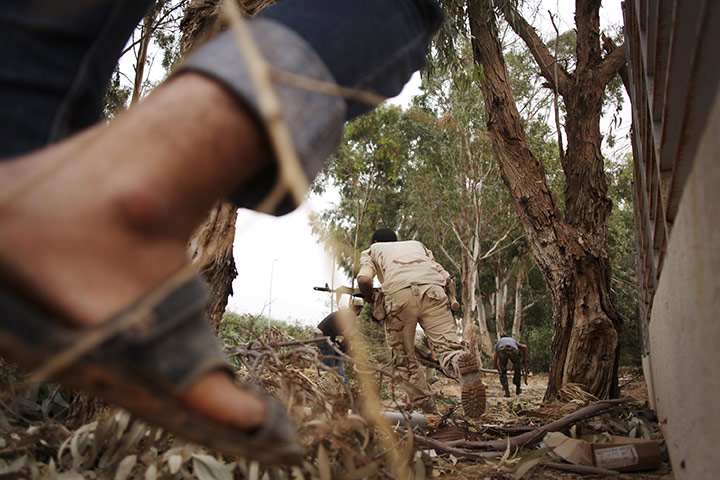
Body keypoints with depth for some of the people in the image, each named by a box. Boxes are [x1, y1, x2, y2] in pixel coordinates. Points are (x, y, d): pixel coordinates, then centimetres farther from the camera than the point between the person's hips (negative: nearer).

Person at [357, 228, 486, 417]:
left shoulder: (371, 251, 31)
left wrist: (371, 301, 26)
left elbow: (364, 280, 8)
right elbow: (446, 277, 27)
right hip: (434, 291, 2)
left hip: (398, 293, -2)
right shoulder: (417, 244, 41)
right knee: (447, 346, -5)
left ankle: (428, 408, 8)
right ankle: (463, 363, -37)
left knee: (404, 360, 13)